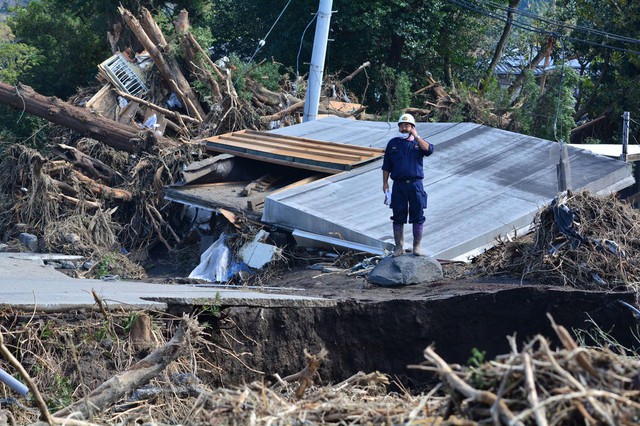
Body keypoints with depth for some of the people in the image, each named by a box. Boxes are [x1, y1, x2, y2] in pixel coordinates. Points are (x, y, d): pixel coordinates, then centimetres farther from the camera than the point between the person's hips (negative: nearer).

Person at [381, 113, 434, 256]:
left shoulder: (418, 143, 8)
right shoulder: (393, 143, 11)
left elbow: (429, 150, -16)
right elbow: (386, 166, 12)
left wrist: (416, 136, -12)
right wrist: (385, 182, 6)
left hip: (415, 184, -1)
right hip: (398, 185, 1)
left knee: (418, 216, 1)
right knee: (398, 217, 3)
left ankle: (417, 246, 11)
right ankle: (399, 246, 12)